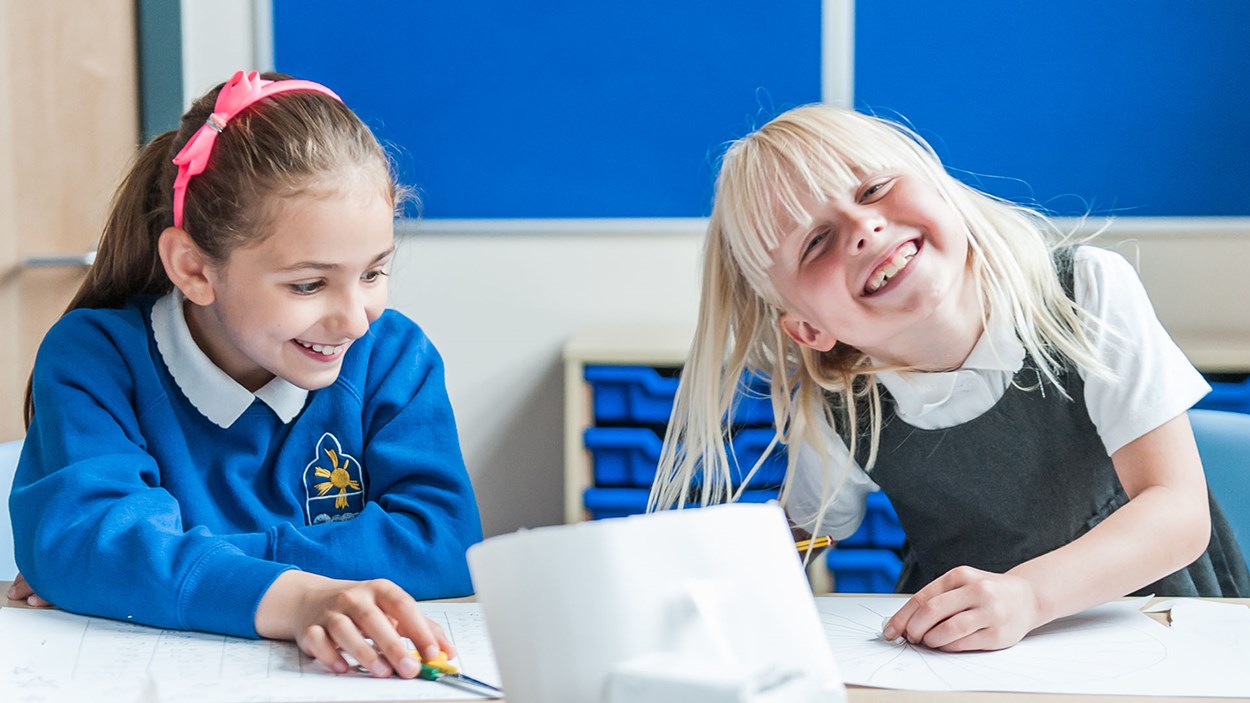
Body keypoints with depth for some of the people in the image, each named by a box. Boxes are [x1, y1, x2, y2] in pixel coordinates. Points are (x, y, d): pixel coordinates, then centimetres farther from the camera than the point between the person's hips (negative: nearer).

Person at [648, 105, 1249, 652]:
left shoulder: (1088, 291, -20)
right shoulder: (833, 419, -12)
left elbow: (1181, 511, -23)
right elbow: (799, 536, 8)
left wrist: (1030, 592, -39)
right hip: (948, 652, 1)